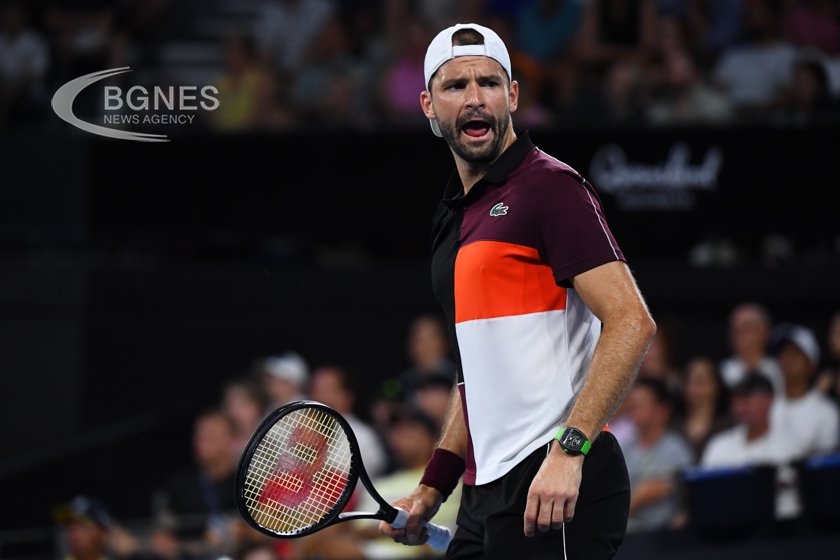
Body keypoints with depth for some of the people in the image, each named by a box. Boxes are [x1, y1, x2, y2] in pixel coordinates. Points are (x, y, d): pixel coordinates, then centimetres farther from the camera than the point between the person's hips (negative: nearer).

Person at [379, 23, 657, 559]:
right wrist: (434, 486, 19)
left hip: (557, 486, -9)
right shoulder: (456, 217, 19)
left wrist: (569, 448, -23)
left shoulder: (550, 186, -7)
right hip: (487, 492, 9)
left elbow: (631, 322, -16)